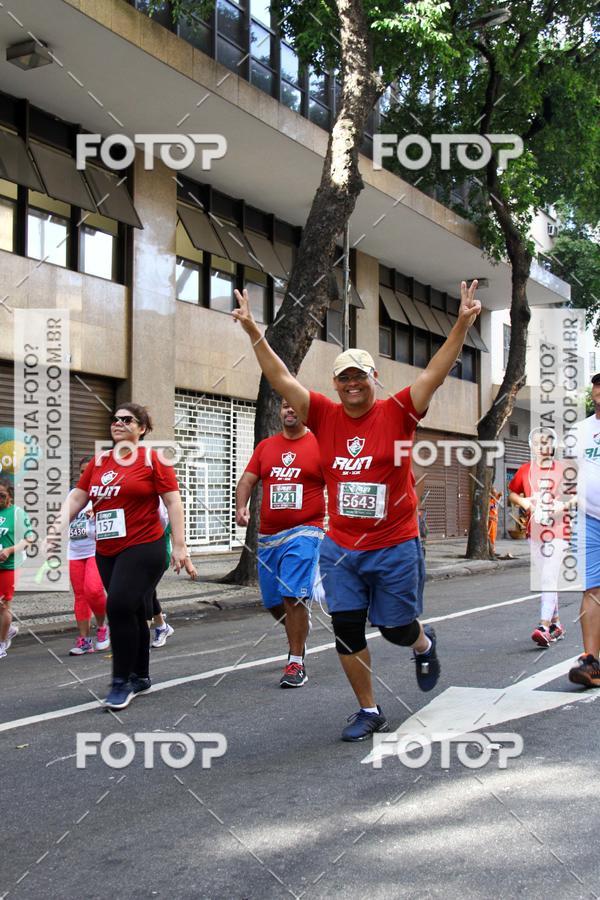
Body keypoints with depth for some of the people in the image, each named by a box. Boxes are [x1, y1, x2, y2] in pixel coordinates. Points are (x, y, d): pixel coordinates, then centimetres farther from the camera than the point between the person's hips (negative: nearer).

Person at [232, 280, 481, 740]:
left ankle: (424, 643, 47)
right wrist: (254, 333, -8)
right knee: (347, 630, 4)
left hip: (396, 547, -2)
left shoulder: (398, 412, -6)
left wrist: (462, 324, -22)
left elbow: (436, 372, -13)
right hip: (340, 549, 3)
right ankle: (369, 710, 22)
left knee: (397, 628, 10)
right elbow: (281, 379, -1)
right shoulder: (326, 416, 1)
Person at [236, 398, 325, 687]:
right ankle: (297, 635, 40)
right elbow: (247, 480, 10)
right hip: (268, 536, 5)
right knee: (273, 602, 11)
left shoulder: (320, 445, 0)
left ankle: (296, 663, -3)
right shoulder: (265, 446, 12)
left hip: (304, 533, -5)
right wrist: (241, 507, -8)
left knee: (293, 597, -15)